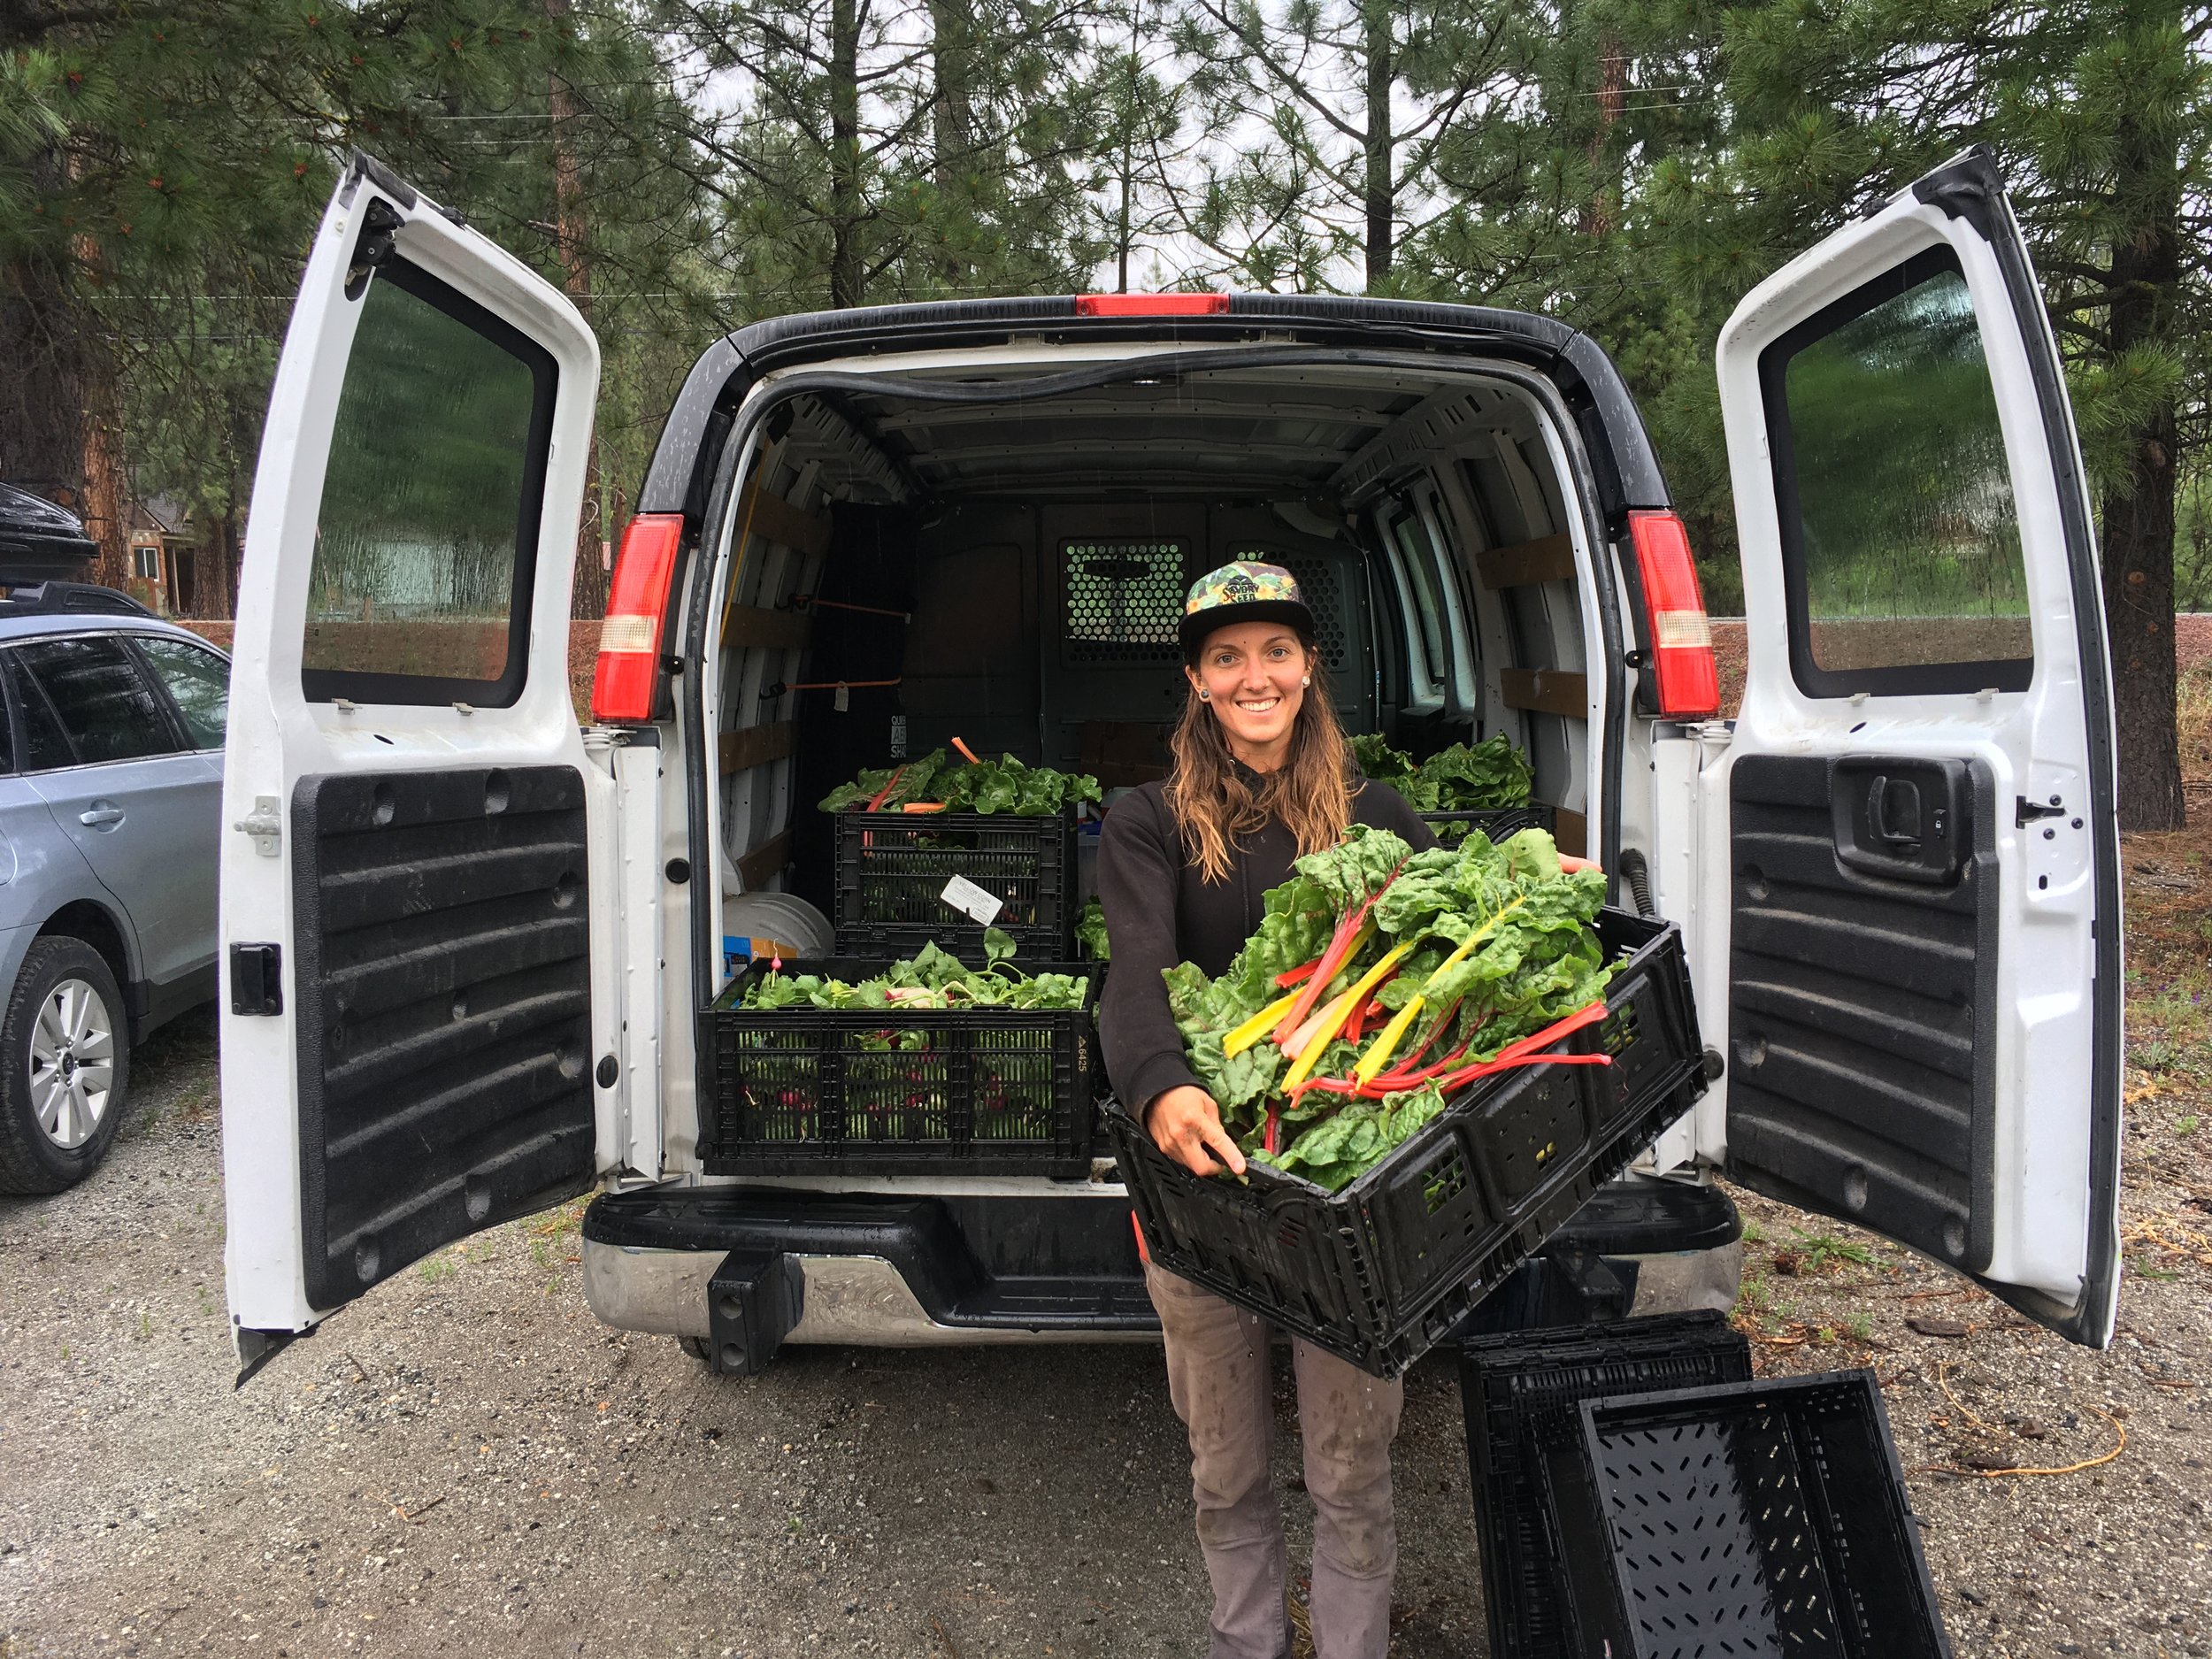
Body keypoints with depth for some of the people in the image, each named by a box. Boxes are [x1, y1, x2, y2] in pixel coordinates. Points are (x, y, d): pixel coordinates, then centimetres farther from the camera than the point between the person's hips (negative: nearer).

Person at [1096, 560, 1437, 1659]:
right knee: (1225, 1468, 17)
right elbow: (1136, 967, -18)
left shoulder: (1375, 815, 6)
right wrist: (1161, 1086, -37)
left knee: (1350, 1469, 10)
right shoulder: (1149, 825, -2)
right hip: (1204, 1173, 0)